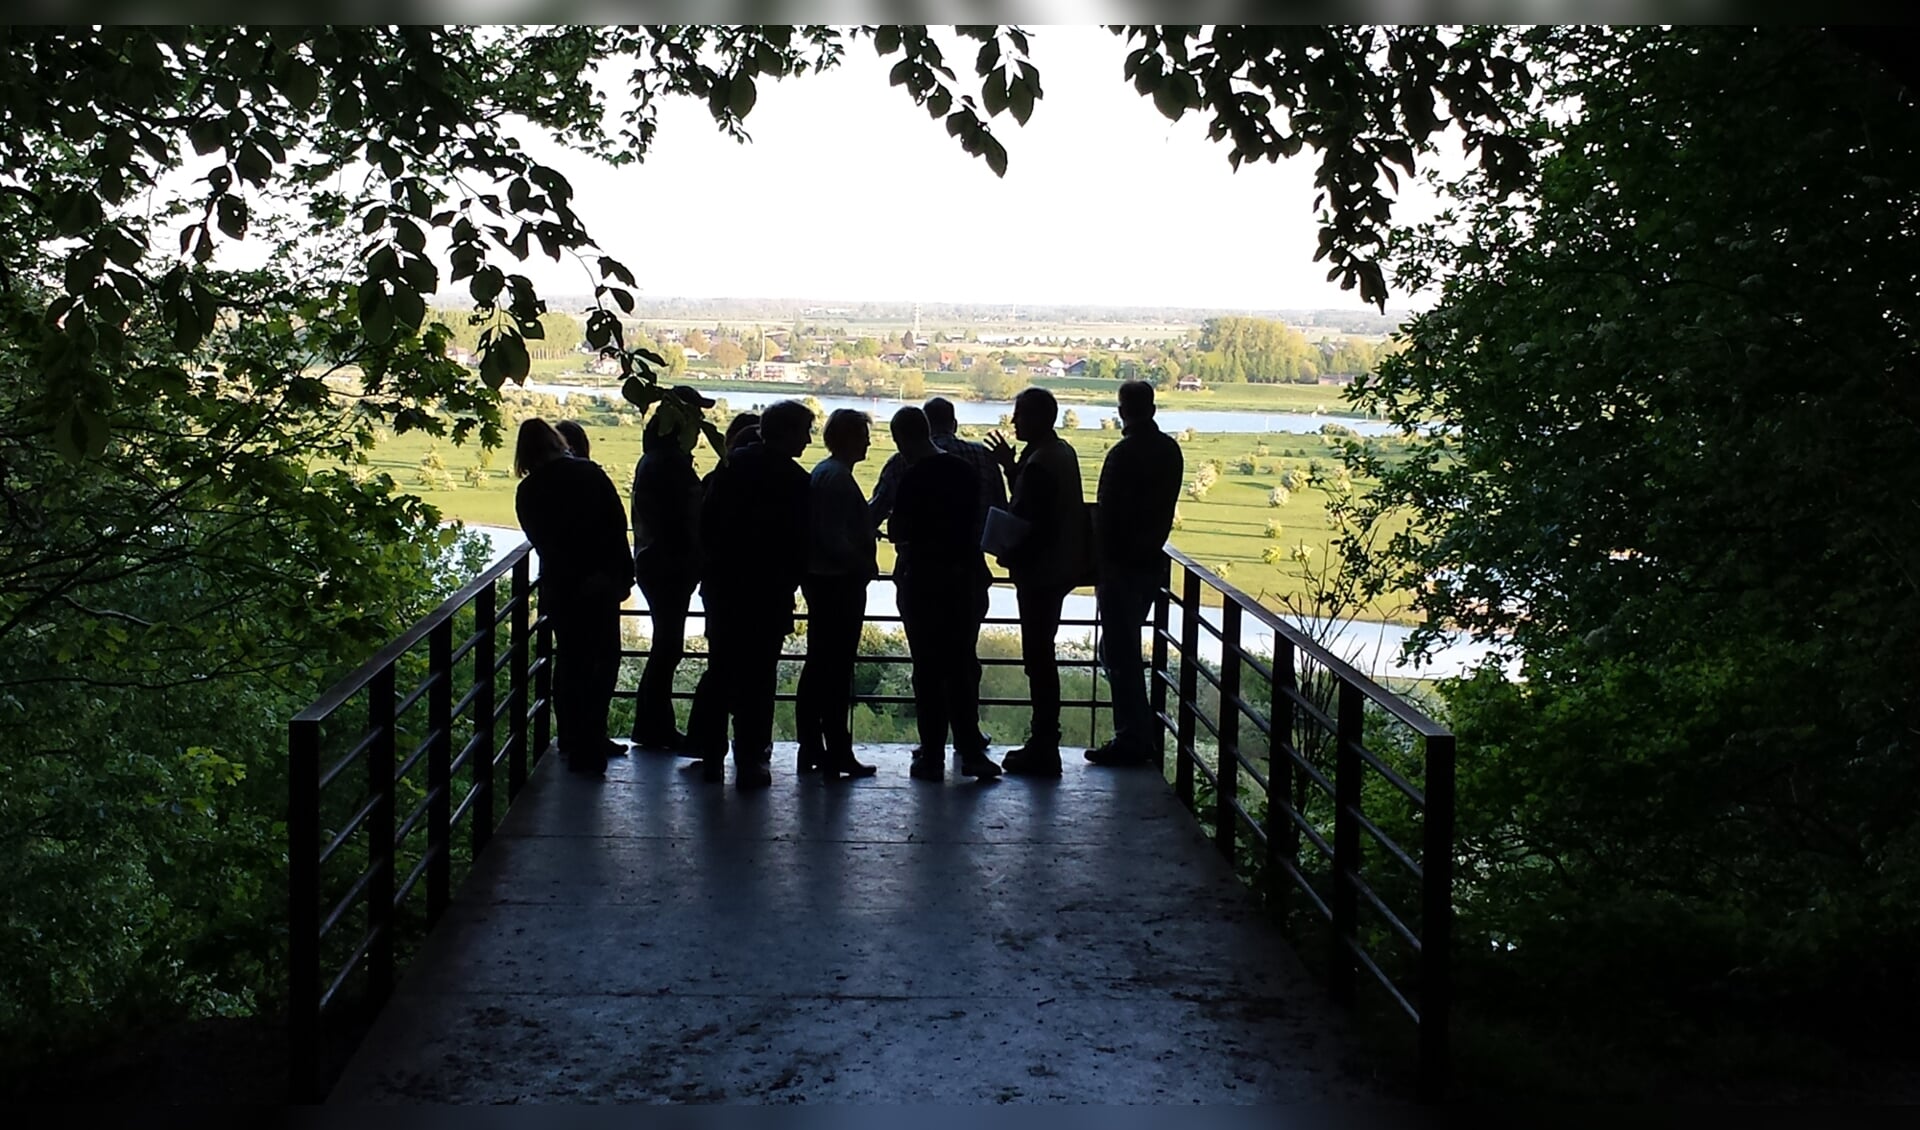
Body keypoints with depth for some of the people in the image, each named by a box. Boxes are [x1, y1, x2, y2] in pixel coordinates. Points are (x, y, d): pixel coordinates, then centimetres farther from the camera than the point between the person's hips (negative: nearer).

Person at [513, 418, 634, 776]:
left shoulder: (528, 492, 2)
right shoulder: (589, 473, -3)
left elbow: (539, 540, 6)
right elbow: (617, 523, -5)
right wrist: (624, 573, -1)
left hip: (558, 587, 3)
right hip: (600, 582, -2)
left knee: (569, 659, 13)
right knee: (604, 658, 5)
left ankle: (574, 739, 21)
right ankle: (588, 746, 1)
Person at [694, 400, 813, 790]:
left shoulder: (733, 465, 4)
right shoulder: (795, 481, -11)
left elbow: (705, 523, 5)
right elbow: (800, 545, -9)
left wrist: (716, 565, 13)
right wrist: (789, 581, 4)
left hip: (722, 586, 5)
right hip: (768, 593, -5)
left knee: (720, 671, 15)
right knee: (758, 677, 2)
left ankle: (712, 756, 20)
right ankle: (750, 762, 4)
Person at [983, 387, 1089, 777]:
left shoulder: (1039, 464, -20)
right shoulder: (1062, 452, 11)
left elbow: (1034, 525, -23)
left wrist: (1012, 557, -10)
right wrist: (1011, 466, 18)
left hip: (1039, 573, -10)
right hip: (1058, 569, 10)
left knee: (1038, 658, -5)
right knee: (1041, 656, 16)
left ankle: (1043, 749, 0)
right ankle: (1044, 740, 24)